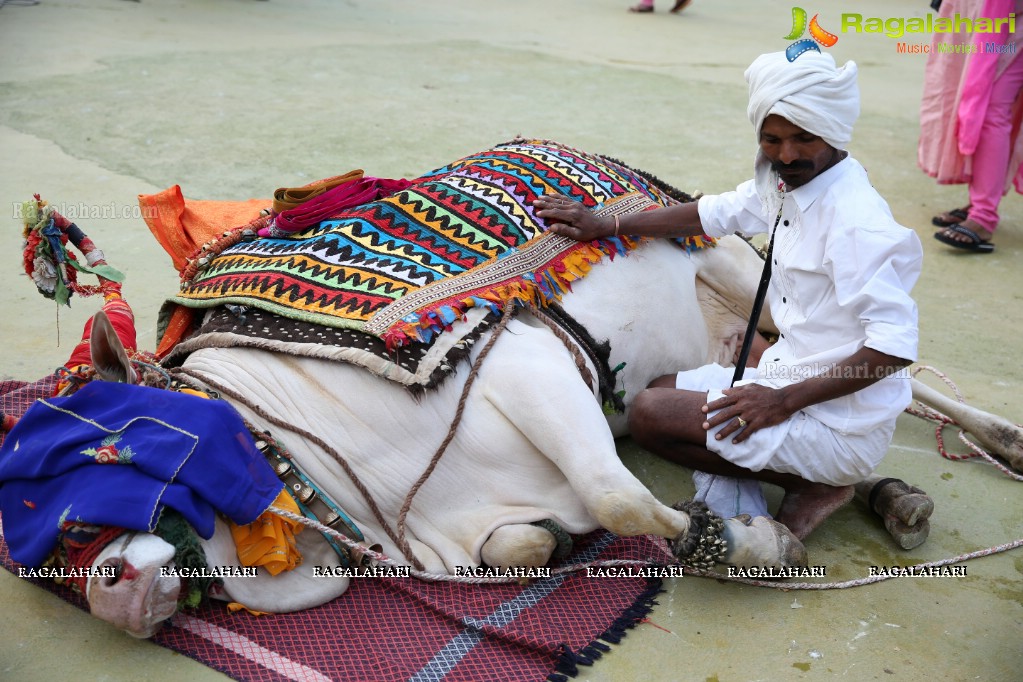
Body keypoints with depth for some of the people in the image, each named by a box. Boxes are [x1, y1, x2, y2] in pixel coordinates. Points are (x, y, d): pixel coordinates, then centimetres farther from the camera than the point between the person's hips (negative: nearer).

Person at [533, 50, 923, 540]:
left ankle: (817, 486, -5)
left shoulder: (856, 221, -24)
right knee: (662, 388, 19)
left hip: (839, 425, -10)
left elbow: (895, 345, -27)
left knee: (649, 414, -16)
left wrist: (786, 399, -27)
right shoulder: (786, 181, 3)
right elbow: (713, 214, 16)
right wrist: (605, 225, 16)